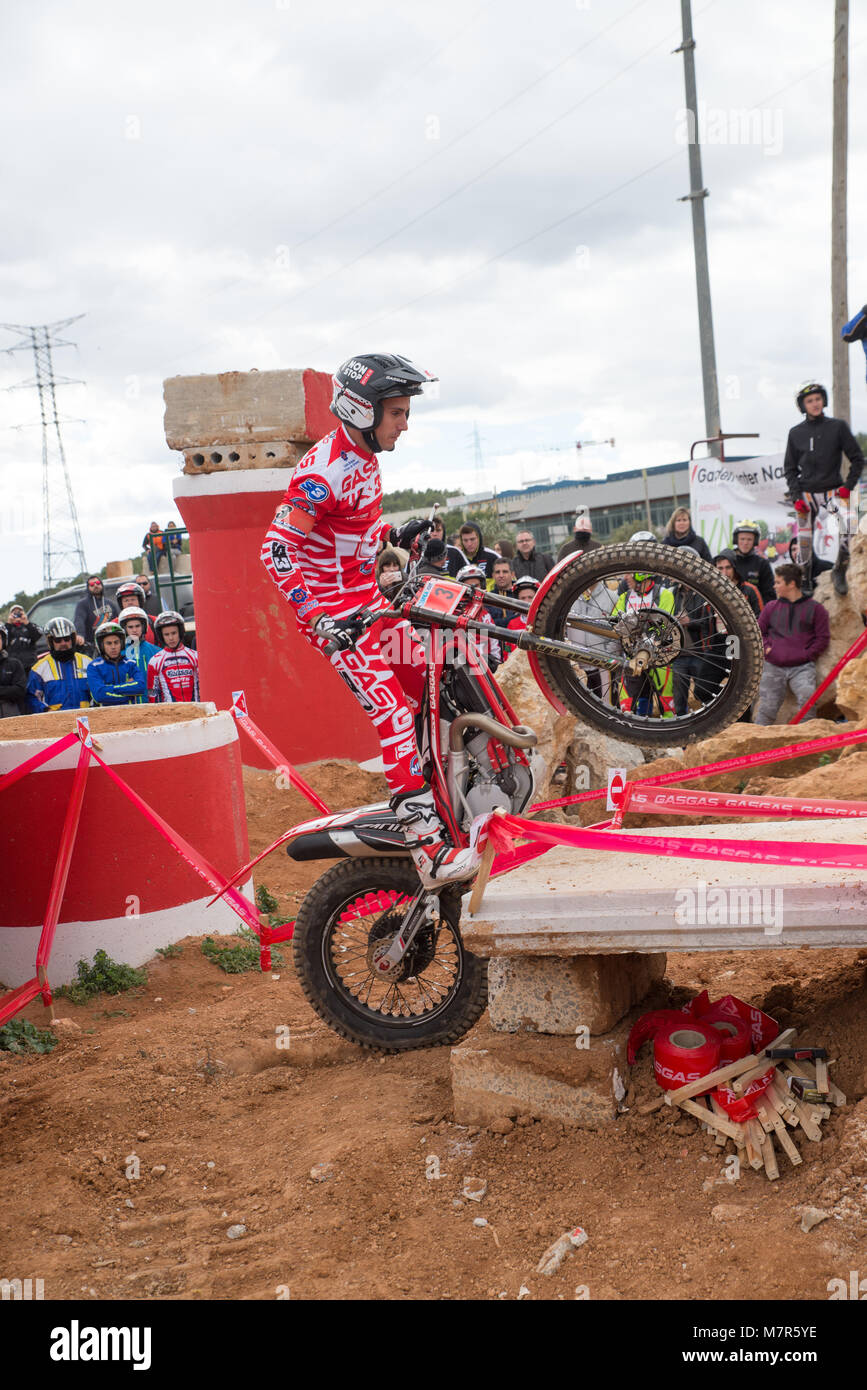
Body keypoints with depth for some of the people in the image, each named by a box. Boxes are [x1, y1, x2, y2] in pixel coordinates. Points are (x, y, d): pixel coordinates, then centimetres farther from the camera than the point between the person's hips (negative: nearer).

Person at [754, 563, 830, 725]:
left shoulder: (814, 608, 7)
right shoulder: (771, 607, 14)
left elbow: (823, 637, 5)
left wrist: (807, 655, -5)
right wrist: (767, 648, 3)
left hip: (802, 667, -3)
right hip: (773, 667, 3)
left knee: (807, 697, -26)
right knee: (767, 707, -1)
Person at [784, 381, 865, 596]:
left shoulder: (838, 427, 1)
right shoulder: (796, 433, 6)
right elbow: (790, 468, 11)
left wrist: (848, 486, -6)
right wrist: (796, 496, -1)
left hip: (833, 491, -2)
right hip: (806, 495, 2)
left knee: (845, 536, -18)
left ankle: (839, 573, 5)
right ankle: (805, 582, 16)